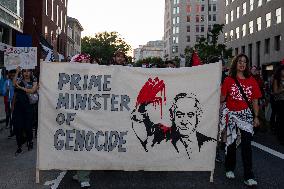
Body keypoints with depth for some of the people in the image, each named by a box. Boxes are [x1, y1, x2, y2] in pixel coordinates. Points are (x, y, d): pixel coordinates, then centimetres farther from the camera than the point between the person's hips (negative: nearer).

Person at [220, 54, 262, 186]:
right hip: (232, 114, -1)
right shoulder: (229, 80, 1)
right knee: (231, 143, 9)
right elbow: (222, 98, 0)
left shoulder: (251, 81, 5)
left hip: (246, 114, 1)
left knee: (246, 144, -5)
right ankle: (230, 169, 28)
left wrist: (256, 117, 4)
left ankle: (248, 176, 0)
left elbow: (255, 101, 7)